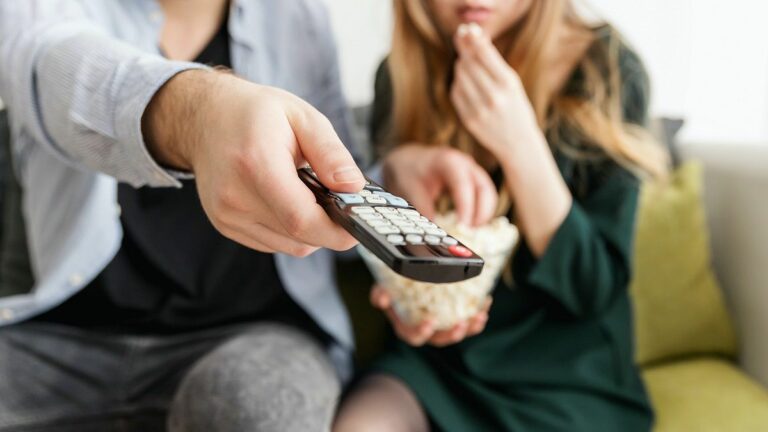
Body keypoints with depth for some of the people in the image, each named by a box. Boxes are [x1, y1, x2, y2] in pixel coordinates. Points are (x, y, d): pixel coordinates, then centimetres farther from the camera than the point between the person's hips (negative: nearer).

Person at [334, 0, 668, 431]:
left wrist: (519, 144, -24)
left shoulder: (608, 71, -11)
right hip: (438, 360, 3)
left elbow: (593, 287, -13)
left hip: (568, 374, -2)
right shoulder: (403, 75, -2)